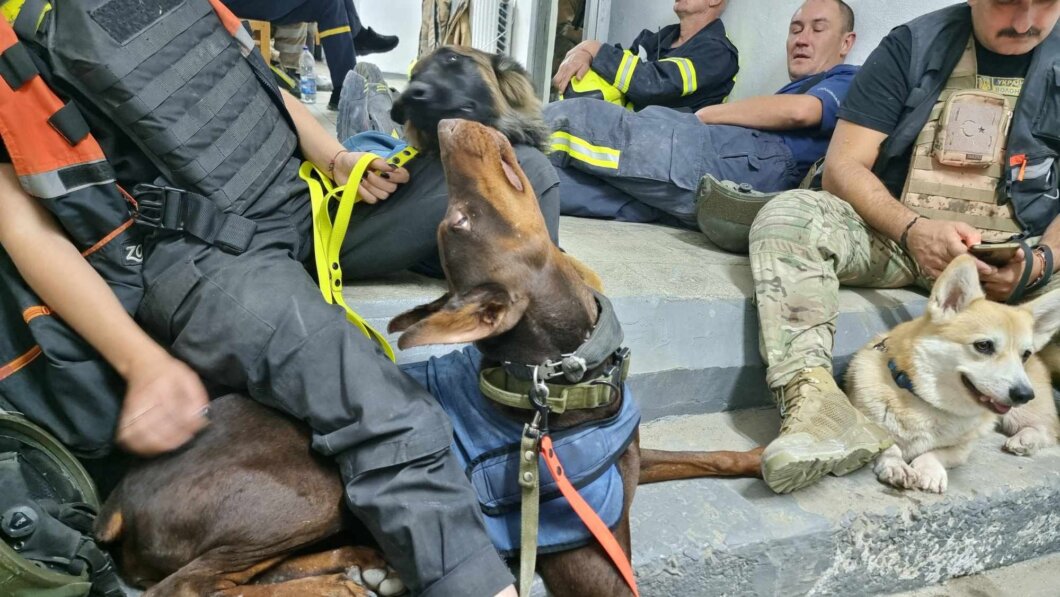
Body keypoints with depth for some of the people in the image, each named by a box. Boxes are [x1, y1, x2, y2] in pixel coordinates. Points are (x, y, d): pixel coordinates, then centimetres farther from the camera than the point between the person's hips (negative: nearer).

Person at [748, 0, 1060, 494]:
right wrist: (913, 229, -24)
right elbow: (843, 167, -7)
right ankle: (813, 395, -47)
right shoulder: (914, 45, 2)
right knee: (788, 213, -30)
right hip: (896, 235, -1)